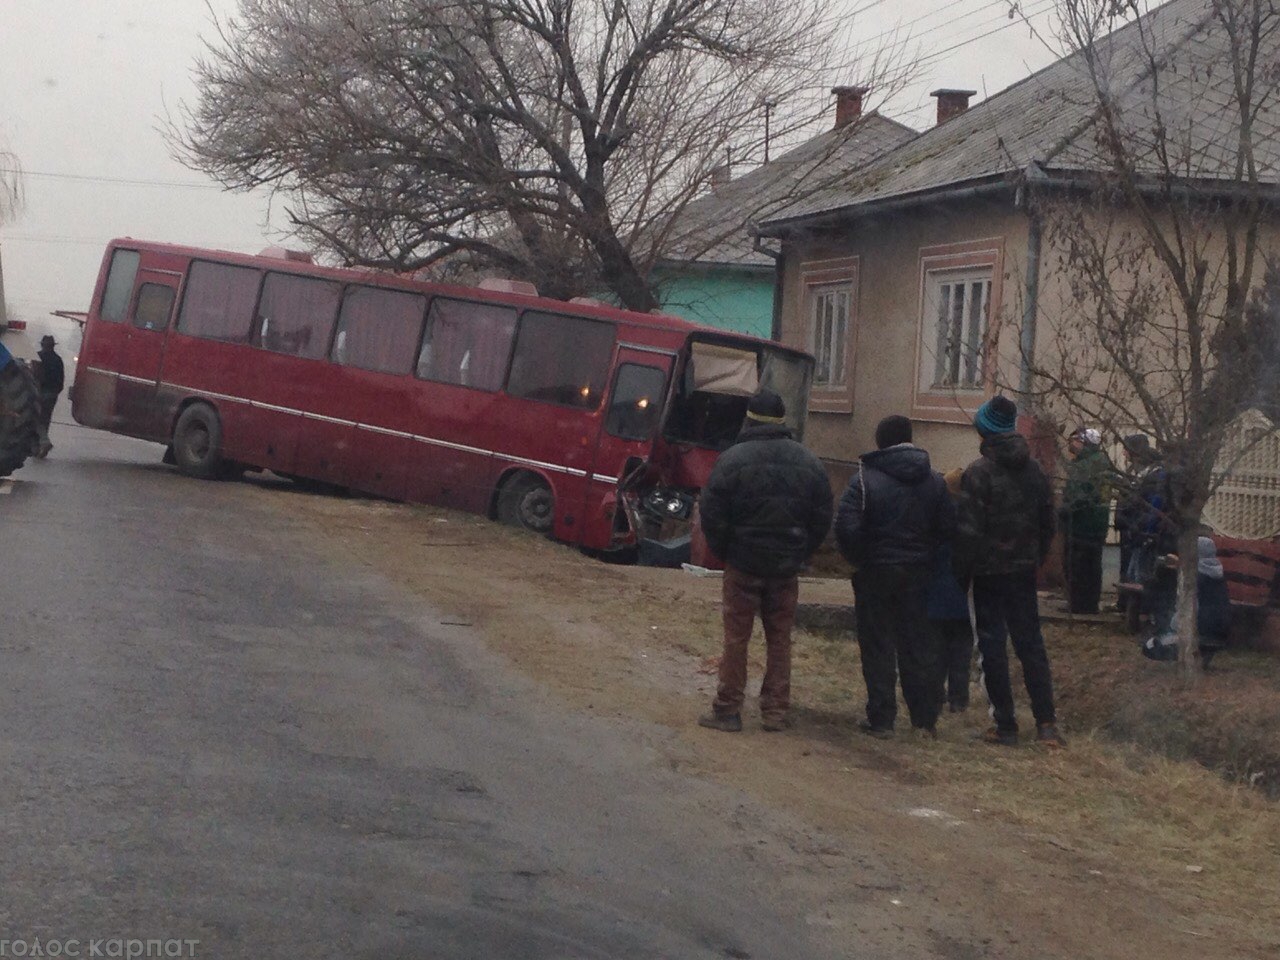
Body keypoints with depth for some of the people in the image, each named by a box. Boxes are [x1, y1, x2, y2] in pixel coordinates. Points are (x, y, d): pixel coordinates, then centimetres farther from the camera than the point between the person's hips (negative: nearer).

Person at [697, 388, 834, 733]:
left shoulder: (733, 459, -11)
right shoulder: (808, 462, 2)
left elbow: (711, 514, -12)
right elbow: (822, 518, 5)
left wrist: (724, 552, 2)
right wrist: (800, 554, 11)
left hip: (743, 563, -3)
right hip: (786, 568, 3)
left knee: (736, 637, 4)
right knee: (780, 639, 11)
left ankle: (728, 710, 7)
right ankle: (775, 711, 13)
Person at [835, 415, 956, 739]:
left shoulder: (866, 478, -12)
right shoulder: (933, 480, 2)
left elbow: (846, 527, -19)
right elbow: (948, 527, 0)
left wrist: (857, 559, -3)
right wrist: (925, 553, 12)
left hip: (875, 573, -3)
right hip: (917, 573, 3)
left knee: (877, 647, 5)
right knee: (919, 644, 12)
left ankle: (881, 719, 7)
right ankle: (926, 718, 15)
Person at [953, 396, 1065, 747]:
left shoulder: (979, 472, -14)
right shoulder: (1034, 470, 4)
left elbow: (968, 529, -15)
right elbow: (1048, 523, 9)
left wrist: (961, 571, -7)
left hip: (990, 572, -5)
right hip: (1024, 570, 5)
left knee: (993, 646, 2)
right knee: (1031, 643, 11)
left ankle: (1005, 726, 3)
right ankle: (1046, 722, 6)